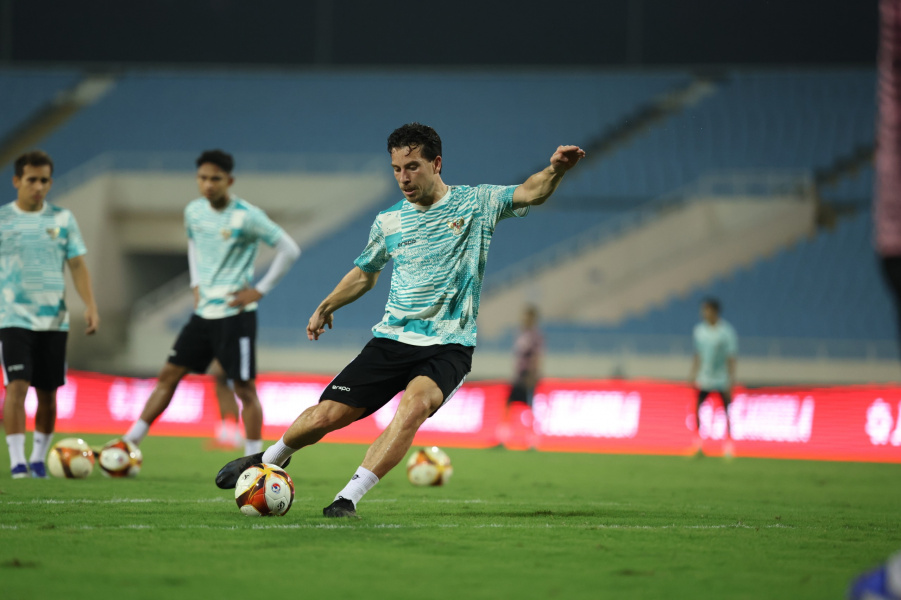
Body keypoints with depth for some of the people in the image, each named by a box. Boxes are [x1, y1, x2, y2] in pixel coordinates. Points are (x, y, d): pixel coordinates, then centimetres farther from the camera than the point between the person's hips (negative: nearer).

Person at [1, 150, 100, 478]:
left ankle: (39, 458, 20)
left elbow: (77, 266, 6)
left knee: (48, 393, 6)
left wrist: (90, 305, -6)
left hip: (54, 320, 2)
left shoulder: (63, 219, 6)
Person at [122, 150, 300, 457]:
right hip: (203, 313, 6)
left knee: (244, 388, -4)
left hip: (235, 314, -6)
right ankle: (129, 442, 13)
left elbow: (289, 250, -11)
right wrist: (196, 285, 15)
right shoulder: (194, 211, 5)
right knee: (169, 374, 7)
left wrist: (260, 290, -11)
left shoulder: (247, 216, -14)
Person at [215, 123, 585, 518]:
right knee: (326, 415, -6)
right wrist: (326, 306, 21)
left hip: (448, 347, -3)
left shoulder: (476, 203, 0)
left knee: (414, 403, -34)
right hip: (391, 339, 3)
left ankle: (348, 498, -31)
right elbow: (365, 273, 29)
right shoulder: (388, 222, 11)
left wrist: (554, 171, -35)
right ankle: (271, 459, 27)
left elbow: (531, 193, -15)